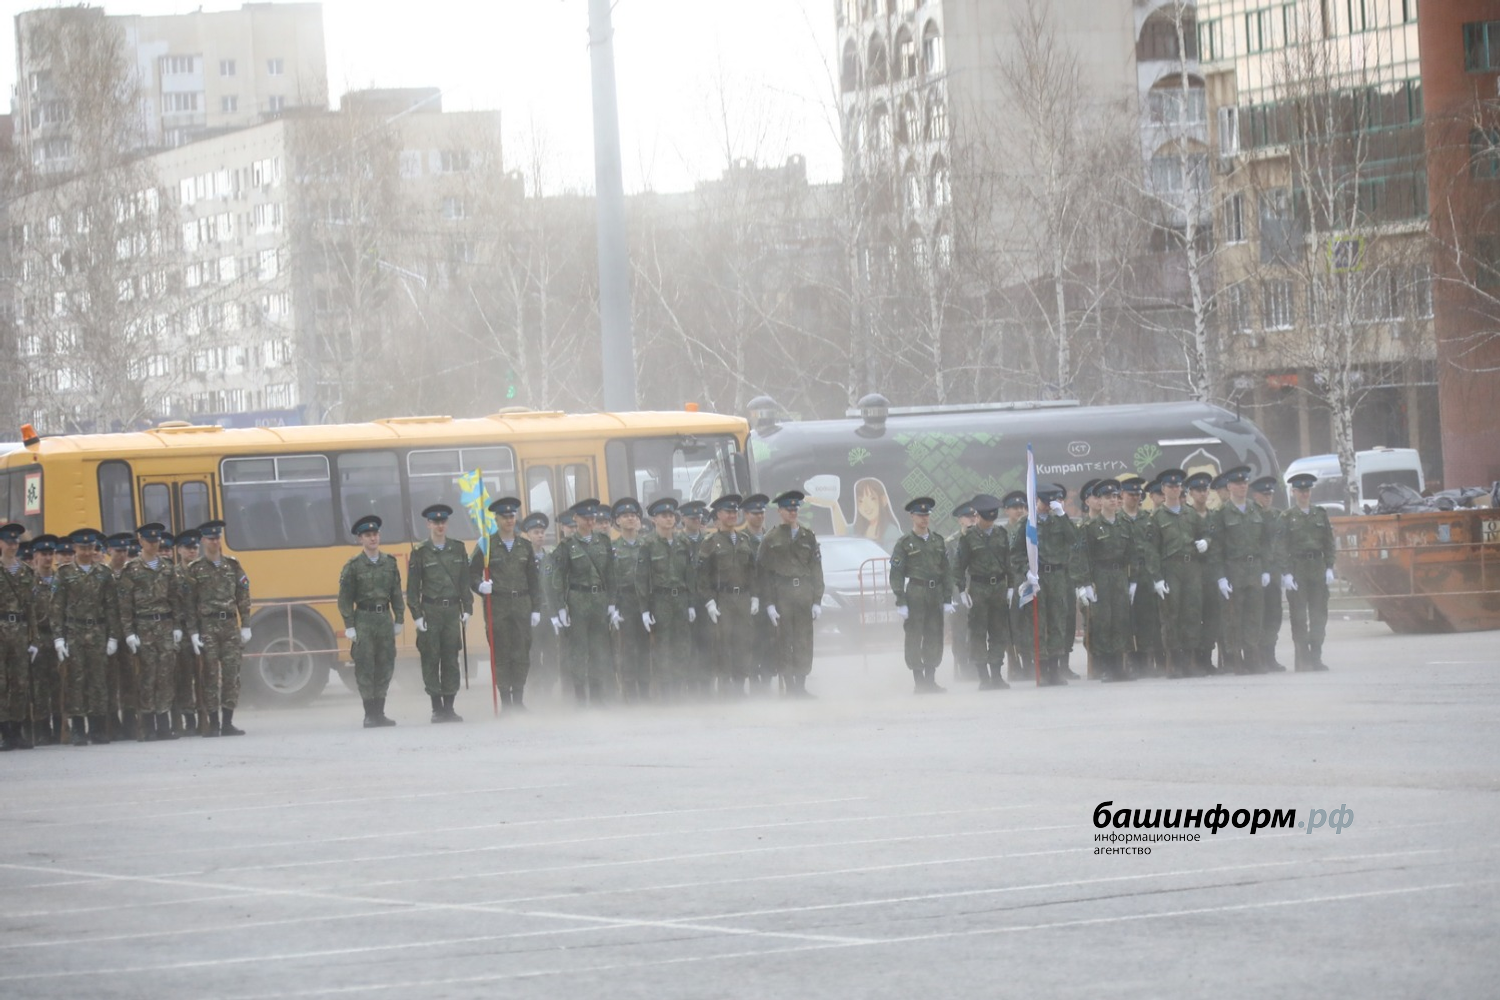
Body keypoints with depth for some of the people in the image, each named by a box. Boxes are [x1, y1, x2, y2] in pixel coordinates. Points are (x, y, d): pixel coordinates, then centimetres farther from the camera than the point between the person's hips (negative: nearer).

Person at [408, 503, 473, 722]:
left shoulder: (458, 549, 8)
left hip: (452, 610, 3)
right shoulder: (420, 553, -2)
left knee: (451, 659, 4)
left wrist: (467, 608, 5)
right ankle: (437, 708, 3)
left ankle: (449, 707, 9)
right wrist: (416, 615, -7)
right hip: (430, 611, -3)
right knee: (431, 660, -2)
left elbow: (465, 581, 11)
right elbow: (413, 587, -2)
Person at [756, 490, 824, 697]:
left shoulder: (808, 537, 11)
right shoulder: (771, 539, 4)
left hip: (804, 594, 2)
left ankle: (801, 686, 7)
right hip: (781, 594, -2)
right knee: (784, 641, -3)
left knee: (804, 641, 1)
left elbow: (816, 570, 11)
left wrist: (817, 601, 3)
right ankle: (789, 687, 0)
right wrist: (768, 603, -7)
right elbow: (762, 572, 0)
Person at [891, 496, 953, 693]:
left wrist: (948, 599, 7)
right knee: (914, 638, -5)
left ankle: (930, 680, 10)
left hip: (936, 594, 4)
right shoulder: (905, 542, 0)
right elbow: (896, 574, -4)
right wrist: (901, 602, -10)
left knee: (935, 638, 4)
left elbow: (947, 571, 14)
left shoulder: (938, 540, 13)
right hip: (915, 593, -4)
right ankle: (919, 682, -2)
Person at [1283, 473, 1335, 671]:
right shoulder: (1287, 517, 2)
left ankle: (1316, 657, 7)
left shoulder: (1321, 515, 12)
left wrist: (1329, 568, 2)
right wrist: (1286, 573, -11)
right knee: (1299, 615, -4)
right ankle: (1302, 659, -2)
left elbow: (1329, 543, 11)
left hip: (1318, 567, 3)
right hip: (1297, 568, -3)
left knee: (1319, 614, 2)